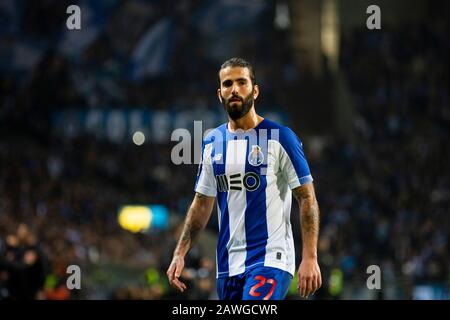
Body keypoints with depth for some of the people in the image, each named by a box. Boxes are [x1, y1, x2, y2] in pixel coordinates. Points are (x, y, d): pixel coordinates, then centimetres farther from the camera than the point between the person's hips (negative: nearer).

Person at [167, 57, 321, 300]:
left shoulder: (280, 138, -5)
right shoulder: (212, 143, 11)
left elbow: (307, 200, -5)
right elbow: (201, 204, 18)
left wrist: (310, 257, -13)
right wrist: (179, 254, 9)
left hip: (270, 261, -6)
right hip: (228, 265, 6)